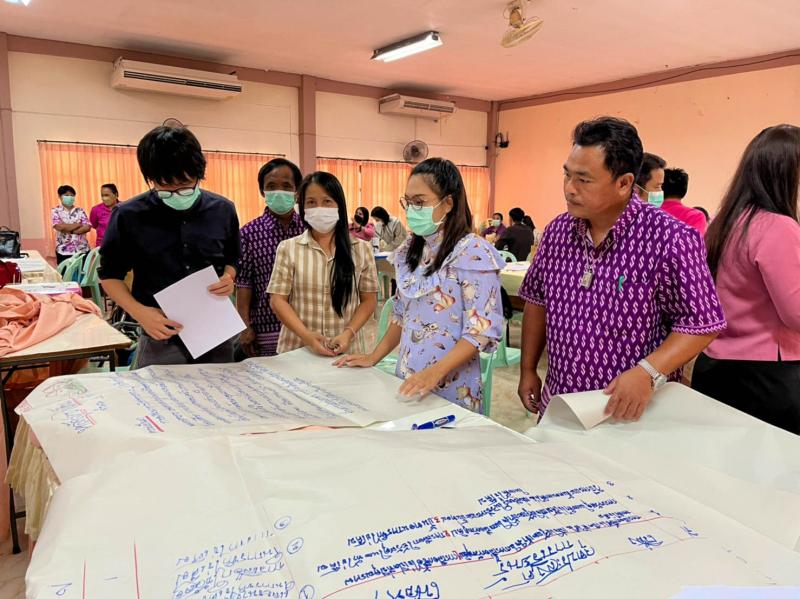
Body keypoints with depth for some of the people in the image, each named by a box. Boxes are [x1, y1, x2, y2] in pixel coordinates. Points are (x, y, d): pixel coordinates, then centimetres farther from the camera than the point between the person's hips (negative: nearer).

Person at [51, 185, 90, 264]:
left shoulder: (80, 211, 7)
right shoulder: (56, 211, 2)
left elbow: (87, 227, -5)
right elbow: (60, 227, -15)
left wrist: (70, 231, -13)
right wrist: (78, 224, -7)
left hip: (82, 250, 2)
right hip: (64, 251, -2)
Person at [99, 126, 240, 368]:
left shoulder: (223, 210, -2)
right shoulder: (129, 216, -8)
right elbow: (110, 274, 1)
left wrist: (229, 277, -8)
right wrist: (139, 312, -14)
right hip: (161, 341, -2)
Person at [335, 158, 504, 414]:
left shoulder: (472, 252, -16)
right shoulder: (411, 251, 6)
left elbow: (482, 329, -19)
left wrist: (436, 371, -28)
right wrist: (374, 357, 7)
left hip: (451, 388, -6)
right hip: (407, 383, 6)